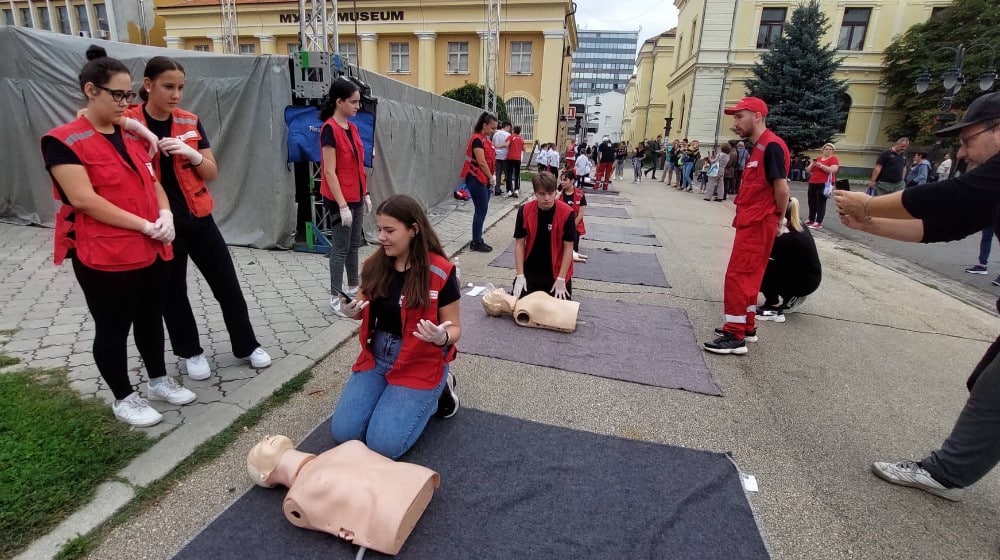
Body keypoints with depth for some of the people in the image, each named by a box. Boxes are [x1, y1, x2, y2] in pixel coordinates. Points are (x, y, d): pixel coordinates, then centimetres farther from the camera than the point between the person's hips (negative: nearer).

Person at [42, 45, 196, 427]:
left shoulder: (131, 135, 12)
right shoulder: (64, 141, -10)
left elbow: (152, 181, 13)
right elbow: (83, 199, -19)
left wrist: (165, 214, -7)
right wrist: (144, 224, -22)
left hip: (152, 251, 7)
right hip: (104, 257, -6)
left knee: (151, 318, 17)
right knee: (113, 329, 7)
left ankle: (159, 381, 34)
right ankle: (124, 399, 23)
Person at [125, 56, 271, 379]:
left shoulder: (190, 122, 2)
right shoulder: (128, 122, -7)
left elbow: (212, 173, 4)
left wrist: (191, 153, -15)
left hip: (198, 217, 3)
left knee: (227, 285, 6)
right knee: (172, 292, 11)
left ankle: (247, 346, 23)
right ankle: (191, 353, 30)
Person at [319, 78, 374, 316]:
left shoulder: (353, 128, 9)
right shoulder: (329, 129, -15)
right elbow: (329, 172, -18)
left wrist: (365, 194, 14)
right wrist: (342, 205, -21)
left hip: (356, 196, 8)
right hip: (340, 199, -8)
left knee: (354, 244, 16)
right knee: (341, 247, -1)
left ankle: (353, 288, 30)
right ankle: (335, 298, 11)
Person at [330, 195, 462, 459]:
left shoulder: (440, 272, -17)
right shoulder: (374, 264, -2)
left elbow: (454, 328, -10)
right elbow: (366, 311, 12)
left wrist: (442, 337, -33)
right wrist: (352, 310, -12)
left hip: (420, 364, -5)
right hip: (376, 356, 5)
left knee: (383, 444, -13)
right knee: (342, 433, -4)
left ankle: (436, 392, 10)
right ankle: (395, 396, 19)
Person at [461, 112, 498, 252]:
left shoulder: (485, 139, 15)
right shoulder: (477, 139, -14)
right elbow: (481, 162, -19)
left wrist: (490, 178, 4)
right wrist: (491, 177, -9)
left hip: (484, 179, 9)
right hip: (476, 179, -9)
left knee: (482, 210, 11)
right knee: (481, 210, -7)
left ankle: (478, 240, 19)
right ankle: (476, 243, 1)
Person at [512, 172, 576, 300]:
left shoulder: (566, 213, -17)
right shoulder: (524, 211, -12)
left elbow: (568, 246, -12)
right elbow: (519, 243, -6)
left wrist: (561, 279, -15)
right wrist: (520, 276, -11)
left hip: (556, 271, -1)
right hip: (530, 269, 2)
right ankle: (534, 290, 28)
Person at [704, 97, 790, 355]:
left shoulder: (771, 146, -15)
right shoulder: (758, 147, 16)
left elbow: (781, 188, -18)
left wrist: (777, 219, -4)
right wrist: (773, 219, 11)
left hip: (757, 224, -10)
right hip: (750, 222, 10)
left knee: (738, 276, -9)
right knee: (749, 276, 16)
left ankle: (735, 336, -3)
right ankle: (746, 325, 27)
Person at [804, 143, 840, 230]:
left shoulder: (834, 159, 1)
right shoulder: (818, 158, 16)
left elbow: (833, 170, -14)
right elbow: (809, 170, 15)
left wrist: (821, 165, -18)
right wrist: (813, 164, -5)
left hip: (824, 184, -6)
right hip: (813, 183, 6)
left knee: (821, 203, -10)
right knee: (811, 202, 8)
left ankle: (819, 223, -12)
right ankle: (811, 220, 17)